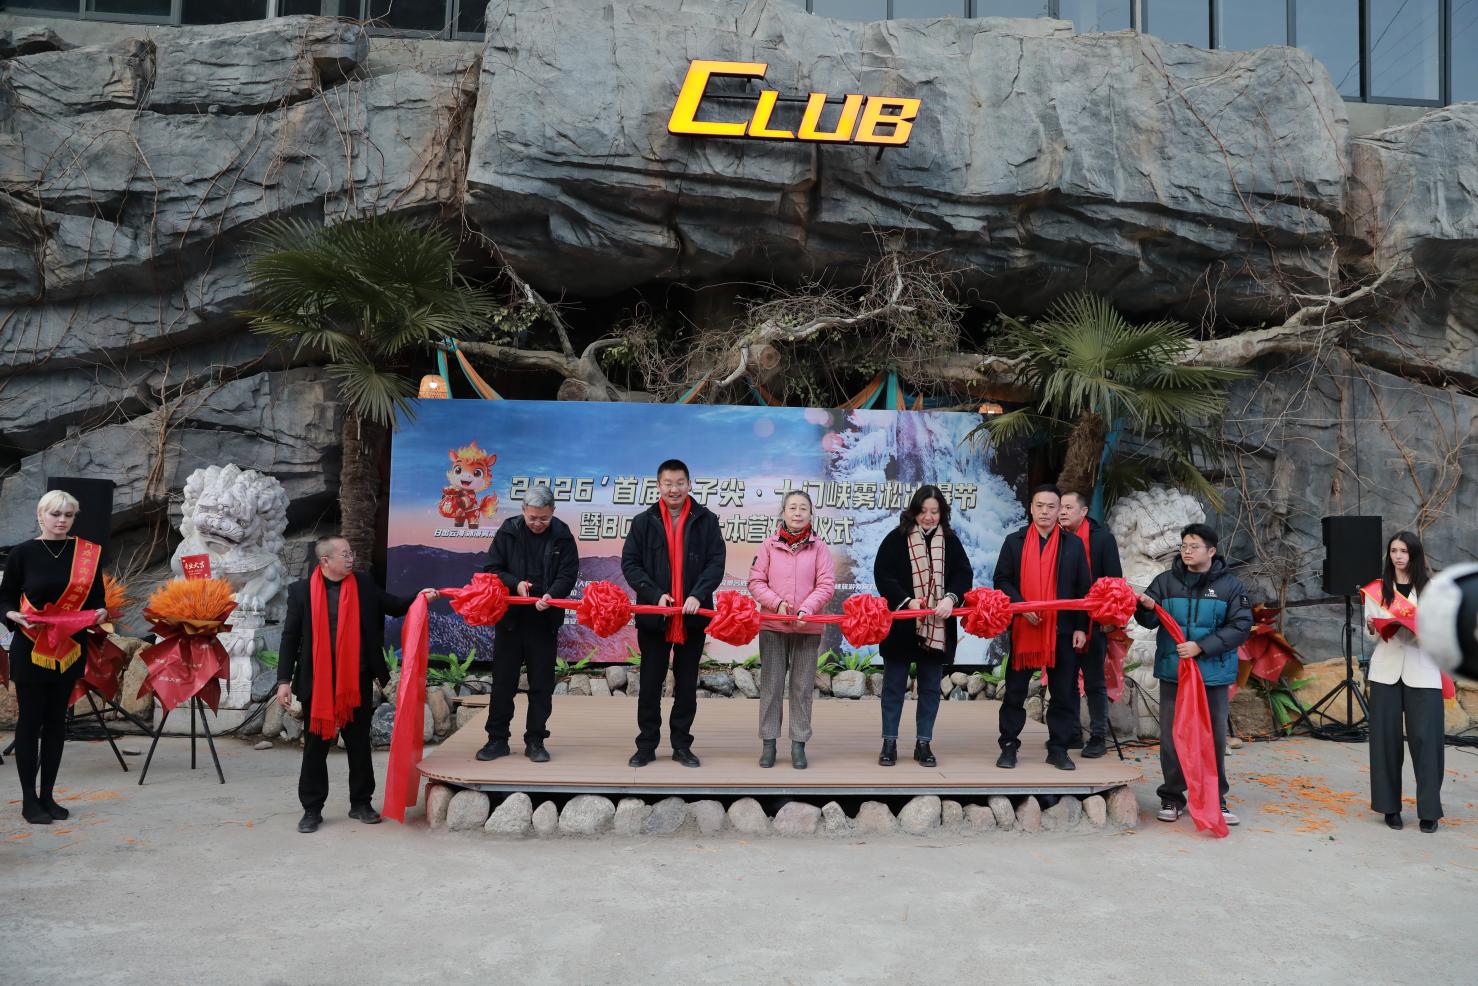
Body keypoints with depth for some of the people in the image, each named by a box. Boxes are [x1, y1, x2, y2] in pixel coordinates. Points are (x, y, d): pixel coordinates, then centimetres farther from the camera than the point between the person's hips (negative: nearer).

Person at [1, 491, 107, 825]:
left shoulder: (89, 553, 3)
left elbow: (97, 597, 9)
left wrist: (100, 612, -12)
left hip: (70, 648, 3)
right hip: (31, 648, -3)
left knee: (56, 720, 10)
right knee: (30, 720, 2)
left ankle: (47, 795, 20)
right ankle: (29, 800, 11)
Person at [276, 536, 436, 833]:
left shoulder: (363, 584, 2)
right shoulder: (301, 590, -4)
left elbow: (393, 606, 12)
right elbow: (290, 637, -3)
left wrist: (419, 598, -7)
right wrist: (284, 680, -6)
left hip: (356, 682, 2)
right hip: (316, 683, -2)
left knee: (359, 744, 11)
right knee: (315, 746, 8)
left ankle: (361, 803, 24)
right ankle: (312, 809, 19)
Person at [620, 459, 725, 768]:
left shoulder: (706, 520, 2)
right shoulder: (643, 521, 3)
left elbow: (716, 563, -2)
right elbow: (630, 563, 0)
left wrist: (698, 595, -18)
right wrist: (655, 594, -13)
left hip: (692, 616, 0)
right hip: (654, 615, 0)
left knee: (687, 685, 9)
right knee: (650, 684, 6)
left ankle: (681, 745, 20)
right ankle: (646, 745, 17)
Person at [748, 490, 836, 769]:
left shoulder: (819, 547, 1)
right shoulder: (769, 545, 1)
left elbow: (826, 585, -3)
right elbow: (756, 581, 0)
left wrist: (806, 609, -16)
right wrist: (777, 603, -13)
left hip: (808, 627, 0)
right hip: (773, 626, 0)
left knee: (803, 686, 5)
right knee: (771, 685, 4)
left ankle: (799, 744, 13)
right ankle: (768, 742, 13)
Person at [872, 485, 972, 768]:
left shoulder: (951, 541, 6)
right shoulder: (896, 539, -2)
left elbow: (963, 574, -2)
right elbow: (883, 575, -7)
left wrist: (951, 598, -21)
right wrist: (906, 601, -19)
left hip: (937, 627, 2)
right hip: (901, 625, -2)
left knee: (930, 687, 8)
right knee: (894, 685, 6)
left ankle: (923, 743, 18)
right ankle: (889, 742, 15)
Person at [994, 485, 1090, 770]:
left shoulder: (1073, 544, 7)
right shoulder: (1014, 541, 5)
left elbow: (1083, 589, 6)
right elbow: (1001, 580, 1)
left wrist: (1081, 627, -1)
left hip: (1063, 629, 1)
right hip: (1022, 628, -1)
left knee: (1063, 693, 4)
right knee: (1015, 691, 4)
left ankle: (1058, 749, 14)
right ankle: (1009, 746, 13)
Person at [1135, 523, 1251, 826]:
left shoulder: (1230, 585, -2)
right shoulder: (1166, 581, 3)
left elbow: (1241, 627, -8)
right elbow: (1150, 621, 0)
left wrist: (1201, 647, -17)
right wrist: (1146, 608, -25)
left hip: (1213, 674, -1)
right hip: (1172, 672, 1)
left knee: (1215, 736, 8)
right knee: (1171, 735, 6)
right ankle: (1172, 797, 18)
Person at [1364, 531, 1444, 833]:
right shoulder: (1377, 589, 11)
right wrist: (1371, 627, -10)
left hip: (1422, 672, -1)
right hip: (1386, 670, 1)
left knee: (1425, 738, -5)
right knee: (1386, 737, 1)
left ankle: (1429, 810, 2)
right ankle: (1390, 806, 9)